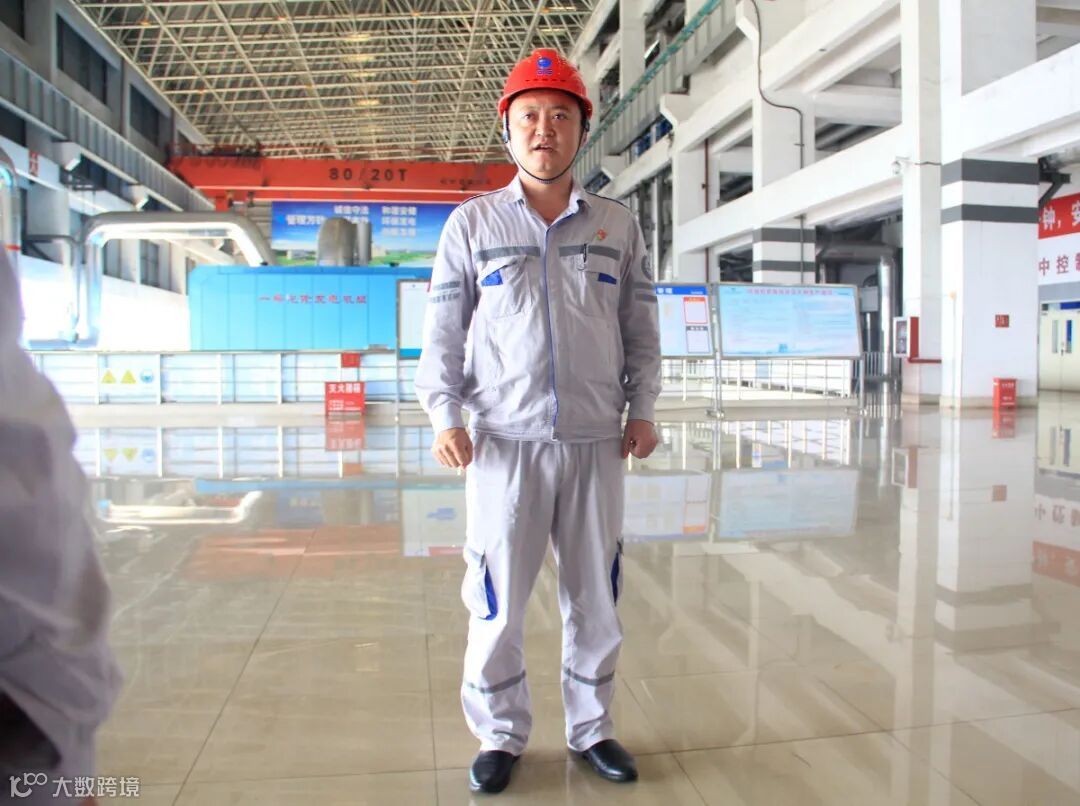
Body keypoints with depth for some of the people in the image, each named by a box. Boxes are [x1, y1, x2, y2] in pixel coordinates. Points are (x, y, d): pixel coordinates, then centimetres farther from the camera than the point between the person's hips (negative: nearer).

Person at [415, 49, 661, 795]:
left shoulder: (619, 227, 11)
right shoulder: (471, 223, 6)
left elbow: (641, 330, 13)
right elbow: (444, 332, 4)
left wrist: (642, 410, 2)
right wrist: (444, 414, -7)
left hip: (597, 441, 2)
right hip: (506, 441, -1)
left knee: (595, 594, 10)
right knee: (498, 597, 3)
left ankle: (591, 726, 29)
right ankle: (501, 734, 24)